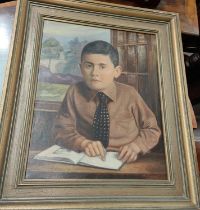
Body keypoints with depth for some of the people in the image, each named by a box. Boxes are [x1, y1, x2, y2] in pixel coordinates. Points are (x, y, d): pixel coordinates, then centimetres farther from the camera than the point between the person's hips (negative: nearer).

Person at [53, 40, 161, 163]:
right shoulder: (75, 92, -4)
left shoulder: (129, 94, -6)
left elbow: (153, 130, 2)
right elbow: (62, 130, -3)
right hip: (87, 161, 2)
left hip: (124, 162, -1)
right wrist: (83, 143, -21)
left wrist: (136, 146, -16)